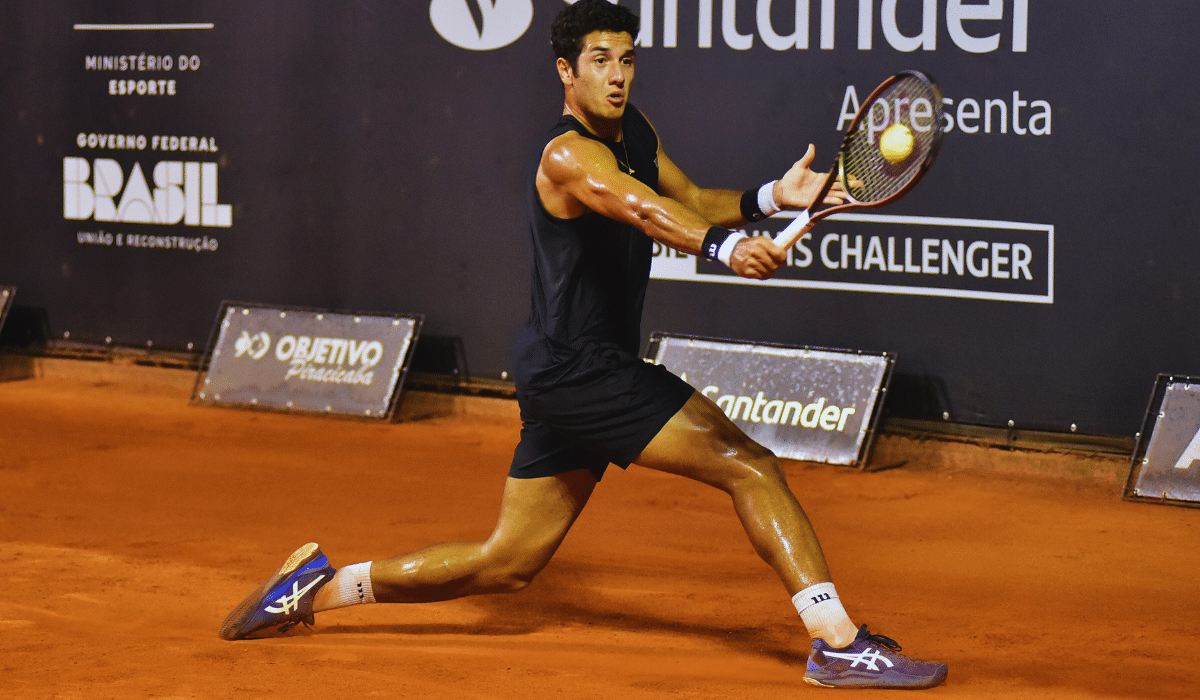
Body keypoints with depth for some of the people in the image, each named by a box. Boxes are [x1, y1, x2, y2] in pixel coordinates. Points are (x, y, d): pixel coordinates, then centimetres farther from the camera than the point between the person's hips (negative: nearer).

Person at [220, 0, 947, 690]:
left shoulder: (634, 129, 11)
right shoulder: (571, 155, -19)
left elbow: (690, 200, 16)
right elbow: (644, 209, -38)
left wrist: (769, 197, -4)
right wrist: (727, 247, -57)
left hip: (563, 375, 10)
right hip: (581, 369, -10)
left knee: (507, 564, 16)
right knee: (752, 466, -15)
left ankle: (318, 585, 25)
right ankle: (839, 643, -16)